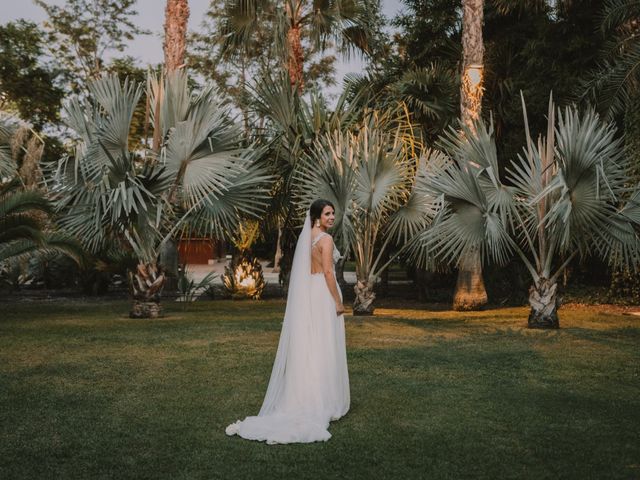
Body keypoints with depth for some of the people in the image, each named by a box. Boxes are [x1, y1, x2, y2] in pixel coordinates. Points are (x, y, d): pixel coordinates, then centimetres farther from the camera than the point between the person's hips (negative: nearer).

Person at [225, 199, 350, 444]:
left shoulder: (306, 236, 12)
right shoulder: (326, 239, -14)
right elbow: (328, 272, -19)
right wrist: (338, 301, -14)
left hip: (308, 292, 8)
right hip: (324, 294, -8)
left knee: (308, 347, 12)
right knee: (325, 349, -1)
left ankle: (305, 399, 17)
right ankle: (324, 403, 5)